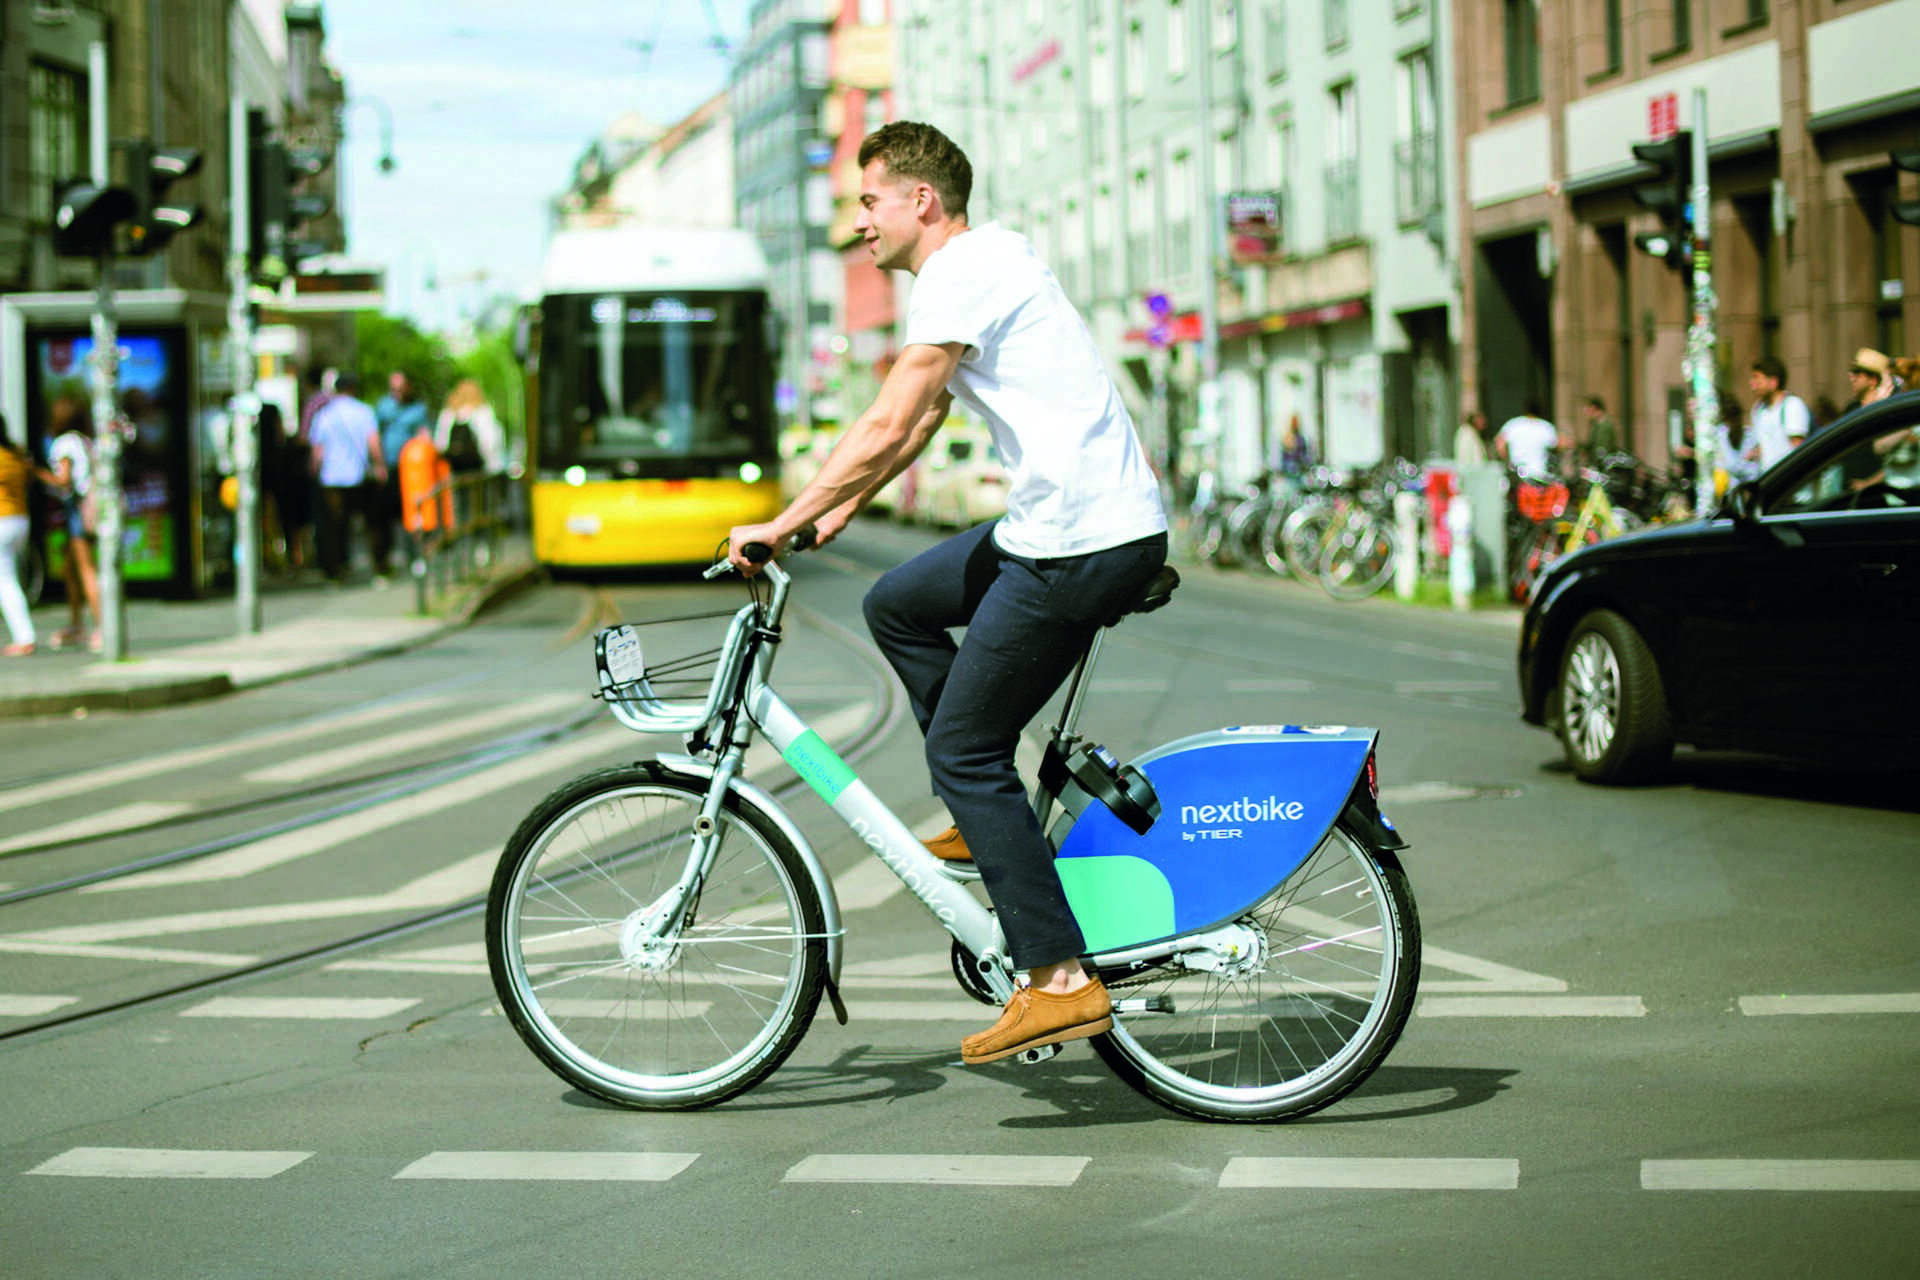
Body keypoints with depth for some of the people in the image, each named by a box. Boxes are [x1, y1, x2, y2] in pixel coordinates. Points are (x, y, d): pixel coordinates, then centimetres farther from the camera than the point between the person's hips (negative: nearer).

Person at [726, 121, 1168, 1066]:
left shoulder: (961, 276, -13)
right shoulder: (985, 259, 19)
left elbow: (888, 428, -19)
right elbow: (919, 421, 27)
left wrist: (783, 525, -12)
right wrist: (838, 511, 25)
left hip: (1079, 543, -10)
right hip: (1072, 524, 10)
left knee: (962, 750, -4)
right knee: (897, 604, 21)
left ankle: (1059, 982, -6)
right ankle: (989, 816, 22)